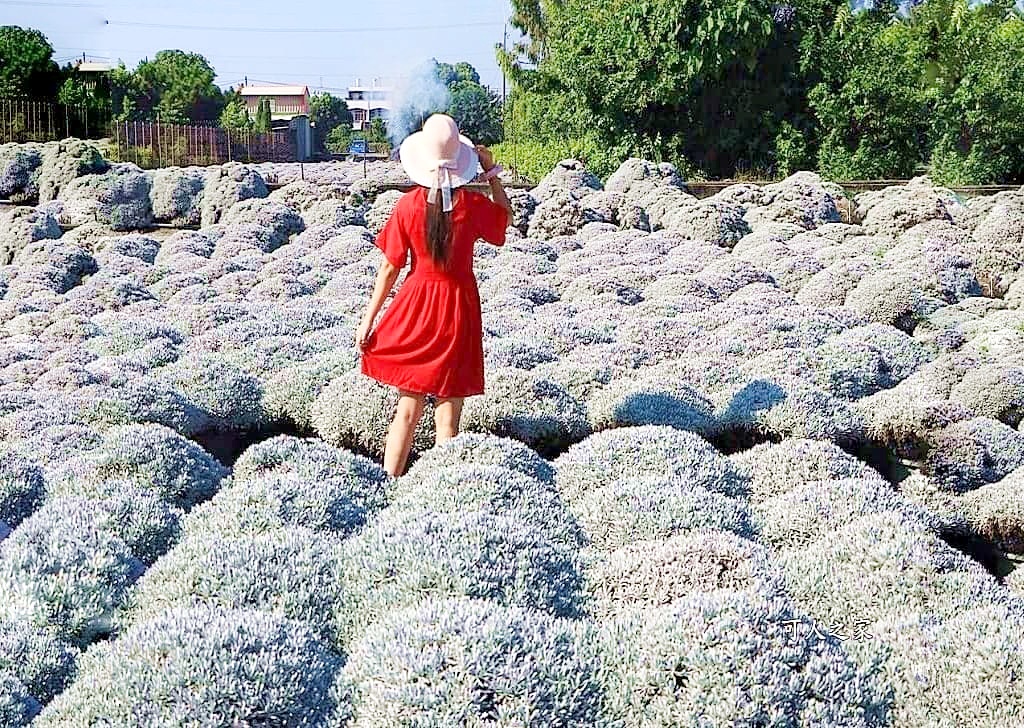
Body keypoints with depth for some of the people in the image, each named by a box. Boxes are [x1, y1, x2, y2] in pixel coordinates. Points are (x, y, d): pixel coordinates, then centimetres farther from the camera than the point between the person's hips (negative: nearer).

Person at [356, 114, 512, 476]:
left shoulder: (408, 205, -9)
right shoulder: (473, 204, -9)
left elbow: (389, 269, -6)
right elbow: (506, 215, 15)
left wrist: (368, 320, 1)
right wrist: (492, 172, 13)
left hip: (416, 304, 1)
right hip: (459, 309, -1)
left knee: (407, 411, 13)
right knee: (447, 419, 6)